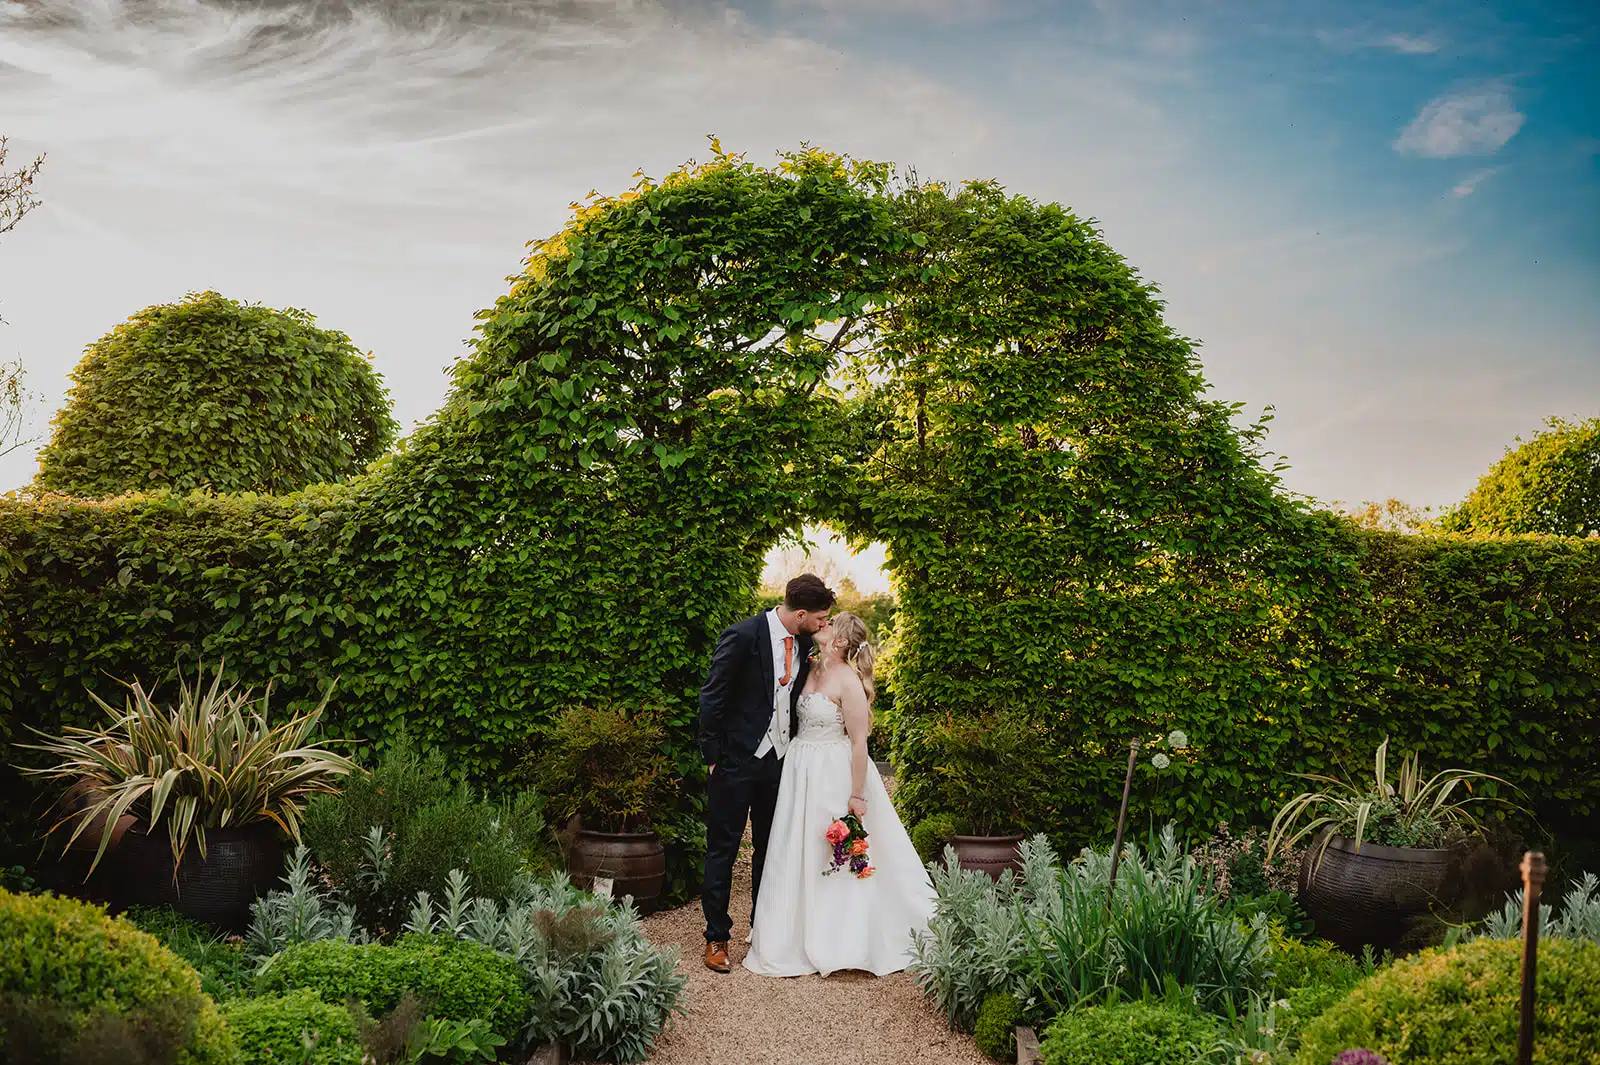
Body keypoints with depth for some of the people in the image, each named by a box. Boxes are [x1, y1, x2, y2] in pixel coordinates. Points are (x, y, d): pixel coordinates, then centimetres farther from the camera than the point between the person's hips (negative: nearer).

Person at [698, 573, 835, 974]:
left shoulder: (803, 642, 4)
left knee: (770, 849, 14)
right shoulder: (743, 636, -16)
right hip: (737, 760, -6)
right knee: (723, 850, 4)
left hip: (780, 760, 6)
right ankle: (717, 937, 14)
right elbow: (712, 697, -12)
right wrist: (713, 757, -11)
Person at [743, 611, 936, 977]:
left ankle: (840, 943, 13)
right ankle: (801, 937, 25)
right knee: (799, 857, 13)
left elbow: (859, 742, -17)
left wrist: (857, 796, -17)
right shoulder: (811, 669, 5)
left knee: (835, 859, 1)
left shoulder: (848, 682, -17)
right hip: (801, 772, 8)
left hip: (834, 775, -8)